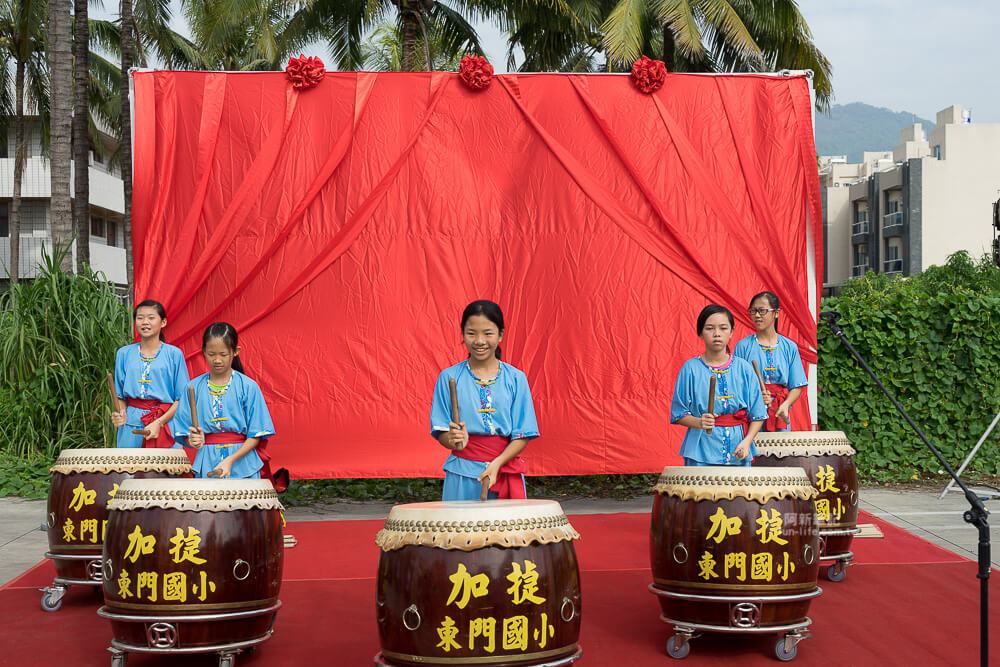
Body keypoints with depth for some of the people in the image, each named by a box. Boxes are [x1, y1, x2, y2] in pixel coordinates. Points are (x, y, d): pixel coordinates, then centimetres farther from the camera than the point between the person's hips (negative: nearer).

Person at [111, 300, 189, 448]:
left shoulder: (174, 354, -1)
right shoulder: (124, 354, 9)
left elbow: (182, 398, -3)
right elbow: (120, 395, 15)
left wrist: (159, 422, -13)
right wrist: (120, 414, -5)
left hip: (165, 422, -2)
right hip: (131, 424, 2)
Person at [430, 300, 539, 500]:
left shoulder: (516, 379, 2)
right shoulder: (449, 378, 1)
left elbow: (523, 435, 0)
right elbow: (441, 432, 2)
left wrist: (497, 463, -14)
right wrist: (455, 441, -20)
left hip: (506, 471, 1)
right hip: (463, 476, 0)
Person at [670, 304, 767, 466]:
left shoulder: (743, 368, 2)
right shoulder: (691, 368, -2)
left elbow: (757, 415, 4)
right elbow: (678, 414, 1)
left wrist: (746, 442, -9)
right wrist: (699, 422, -17)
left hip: (737, 452, 2)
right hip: (701, 452, -1)